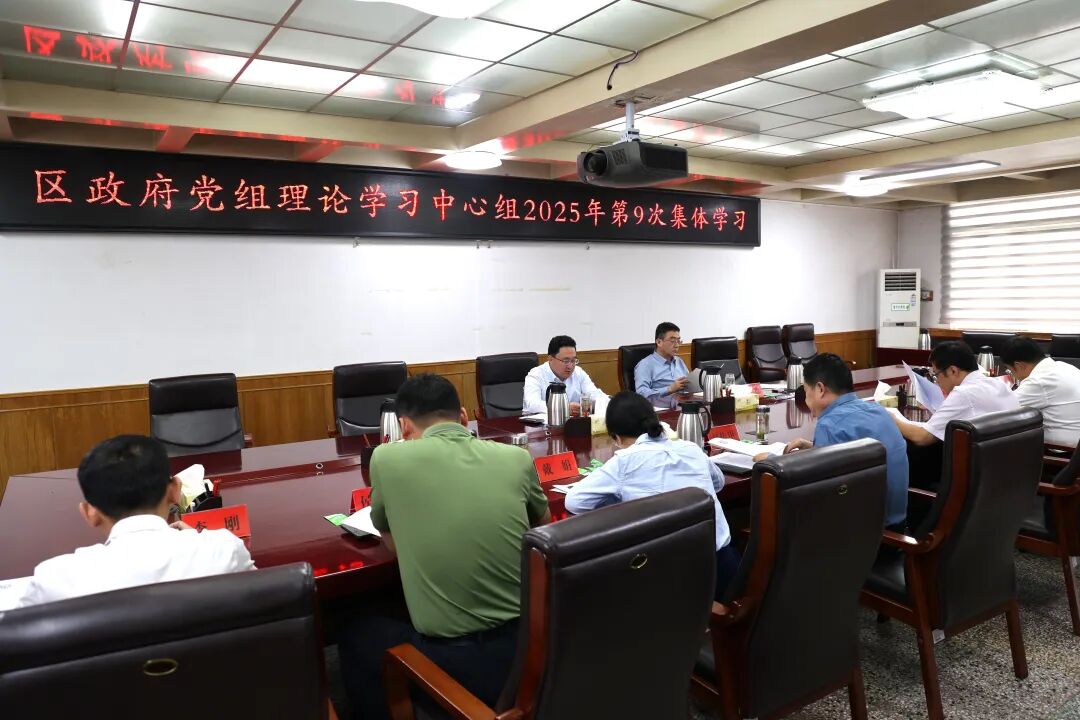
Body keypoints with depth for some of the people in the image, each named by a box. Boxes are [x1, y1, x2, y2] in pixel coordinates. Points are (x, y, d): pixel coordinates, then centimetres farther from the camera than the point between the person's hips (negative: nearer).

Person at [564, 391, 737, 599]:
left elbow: (574, 502, -5)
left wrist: (619, 494, 9)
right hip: (721, 566, 6)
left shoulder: (625, 461, -7)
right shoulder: (691, 448, 7)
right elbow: (718, 481, 28)